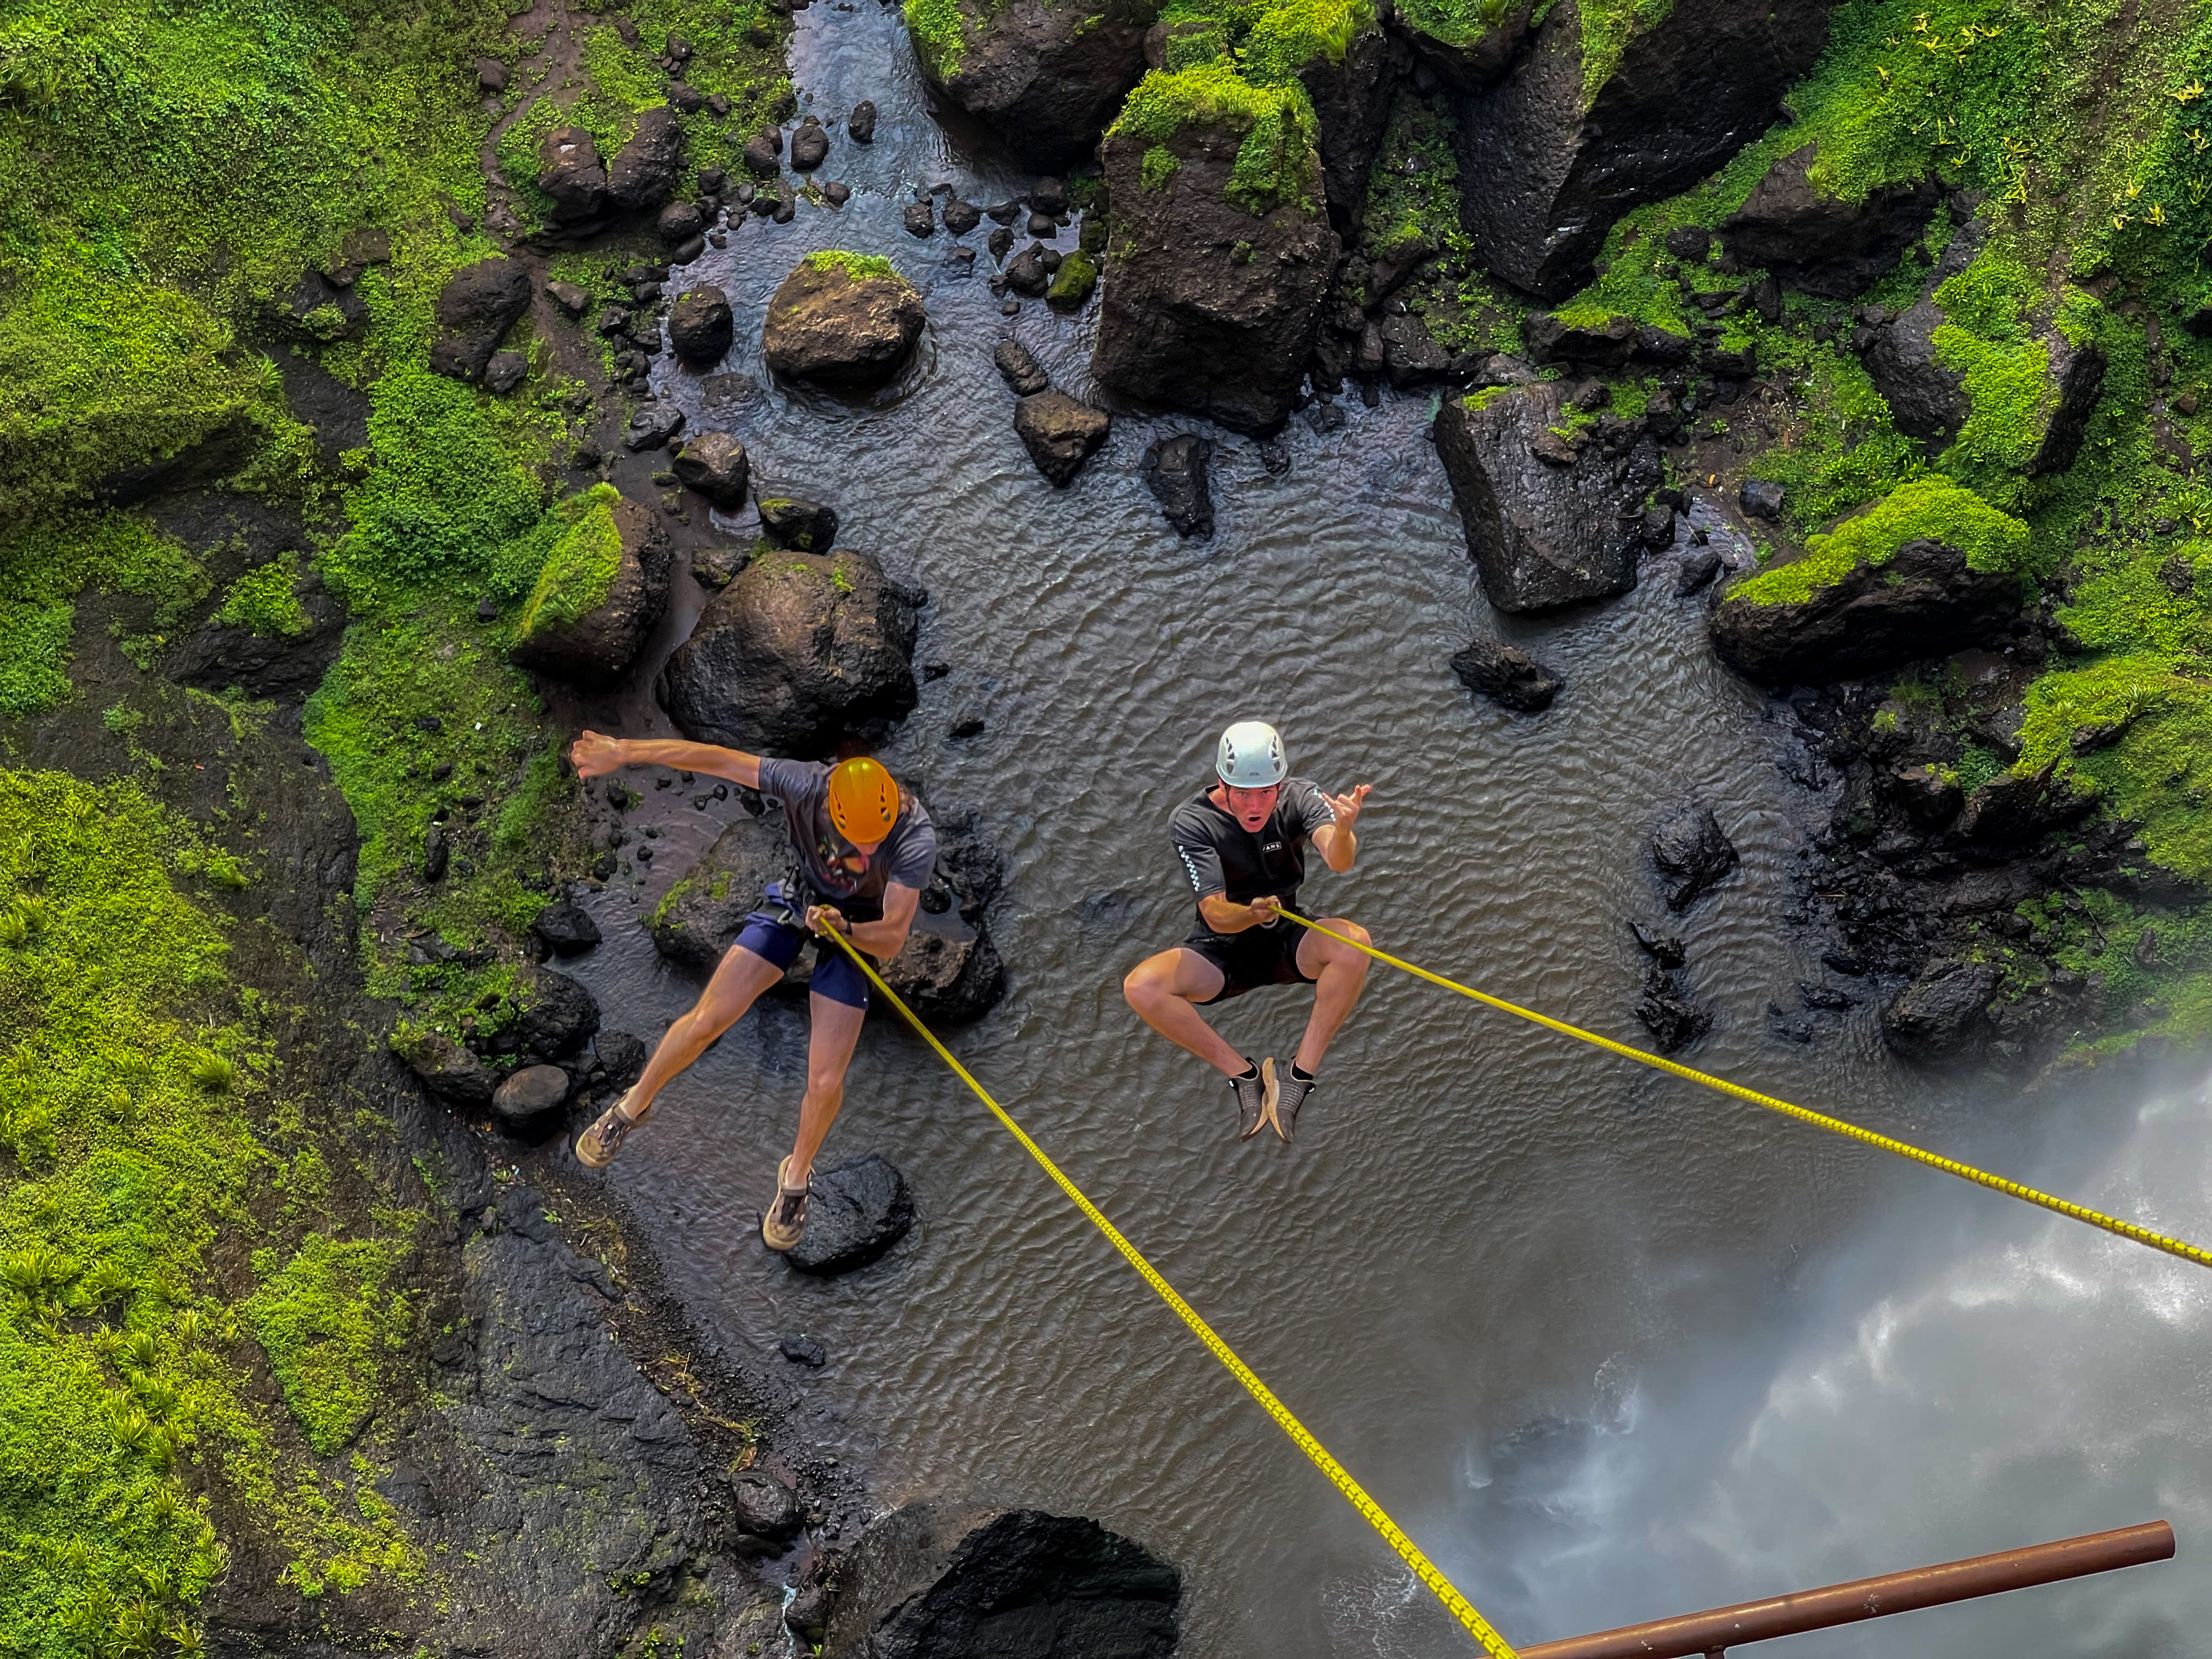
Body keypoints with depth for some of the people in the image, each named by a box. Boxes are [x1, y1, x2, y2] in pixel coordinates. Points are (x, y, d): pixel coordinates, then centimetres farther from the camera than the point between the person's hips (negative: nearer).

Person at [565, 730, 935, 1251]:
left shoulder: (917, 839, -36)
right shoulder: (806, 786, -33)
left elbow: (891, 939, -31)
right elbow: (718, 758, -21)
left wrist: (845, 929, -52)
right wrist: (624, 753, -15)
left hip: (860, 928, -1)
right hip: (798, 897, 2)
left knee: (825, 1081, -5)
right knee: (707, 1020, -3)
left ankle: (797, 1175, 26)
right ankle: (633, 1107, 26)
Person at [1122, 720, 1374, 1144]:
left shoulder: (1299, 798, -13)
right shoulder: (1191, 822, -17)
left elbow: (1339, 861, -32)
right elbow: (1215, 914, -24)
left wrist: (1342, 830, -57)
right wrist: (1252, 914, -48)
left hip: (1287, 940, 1)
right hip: (1222, 950, -1)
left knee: (1353, 943, -32)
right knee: (1140, 987, -28)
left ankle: (1301, 1074, -22)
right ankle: (1245, 1077, -13)